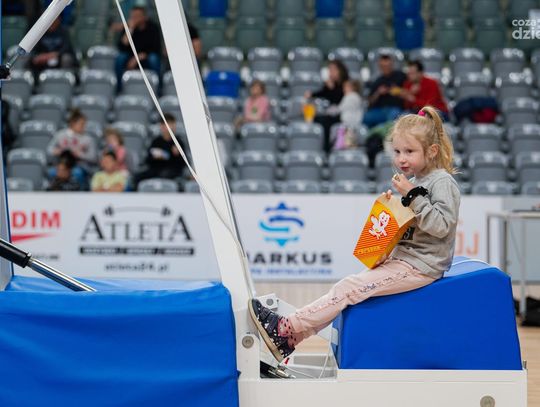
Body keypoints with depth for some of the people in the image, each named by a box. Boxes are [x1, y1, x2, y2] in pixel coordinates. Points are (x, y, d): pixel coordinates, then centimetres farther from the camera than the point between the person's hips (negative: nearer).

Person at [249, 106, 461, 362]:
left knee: (350, 288, -17)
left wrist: (412, 196, -22)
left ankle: (286, 330, -18)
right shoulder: (414, 181, 16)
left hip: (422, 266, -9)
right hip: (402, 258, 9)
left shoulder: (442, 182, -11)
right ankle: (288, 339, -12)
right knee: (349, 287, -5)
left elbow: (441, 225, -22)